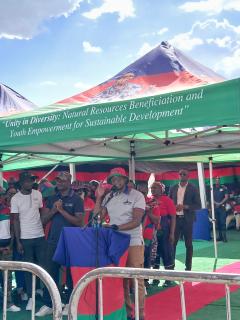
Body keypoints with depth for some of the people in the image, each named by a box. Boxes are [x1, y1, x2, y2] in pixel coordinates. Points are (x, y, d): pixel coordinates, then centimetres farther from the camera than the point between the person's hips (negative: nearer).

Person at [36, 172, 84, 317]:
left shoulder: (76, 199, -3)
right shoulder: (52, 199, 12)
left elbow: (79, 221, -11)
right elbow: (44, 220, 8)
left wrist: (62, 210, -15)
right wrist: (53, 210, -10)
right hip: (53, 241, 5)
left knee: (71, 274, 5)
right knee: (50, 273, 6)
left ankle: (70, 304, 16)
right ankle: (48, 305, 14)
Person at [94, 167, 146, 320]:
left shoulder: (136, 196, -5)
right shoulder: (109, 197, 10)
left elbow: (136, 221, -14)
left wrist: (117, 227, -24)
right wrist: (99, 197, 1)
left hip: (133, 243, -5)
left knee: (137, 279, -4)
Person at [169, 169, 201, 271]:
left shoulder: (193, 189, -2)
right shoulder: (173, 188, 9)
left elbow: (198, 205, -5)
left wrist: (185, 206, -17)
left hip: (187, 220, -2)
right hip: (175, 219, 3)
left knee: (188, 244, 5)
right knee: (172, 243, 2)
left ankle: (188, 267, 13)